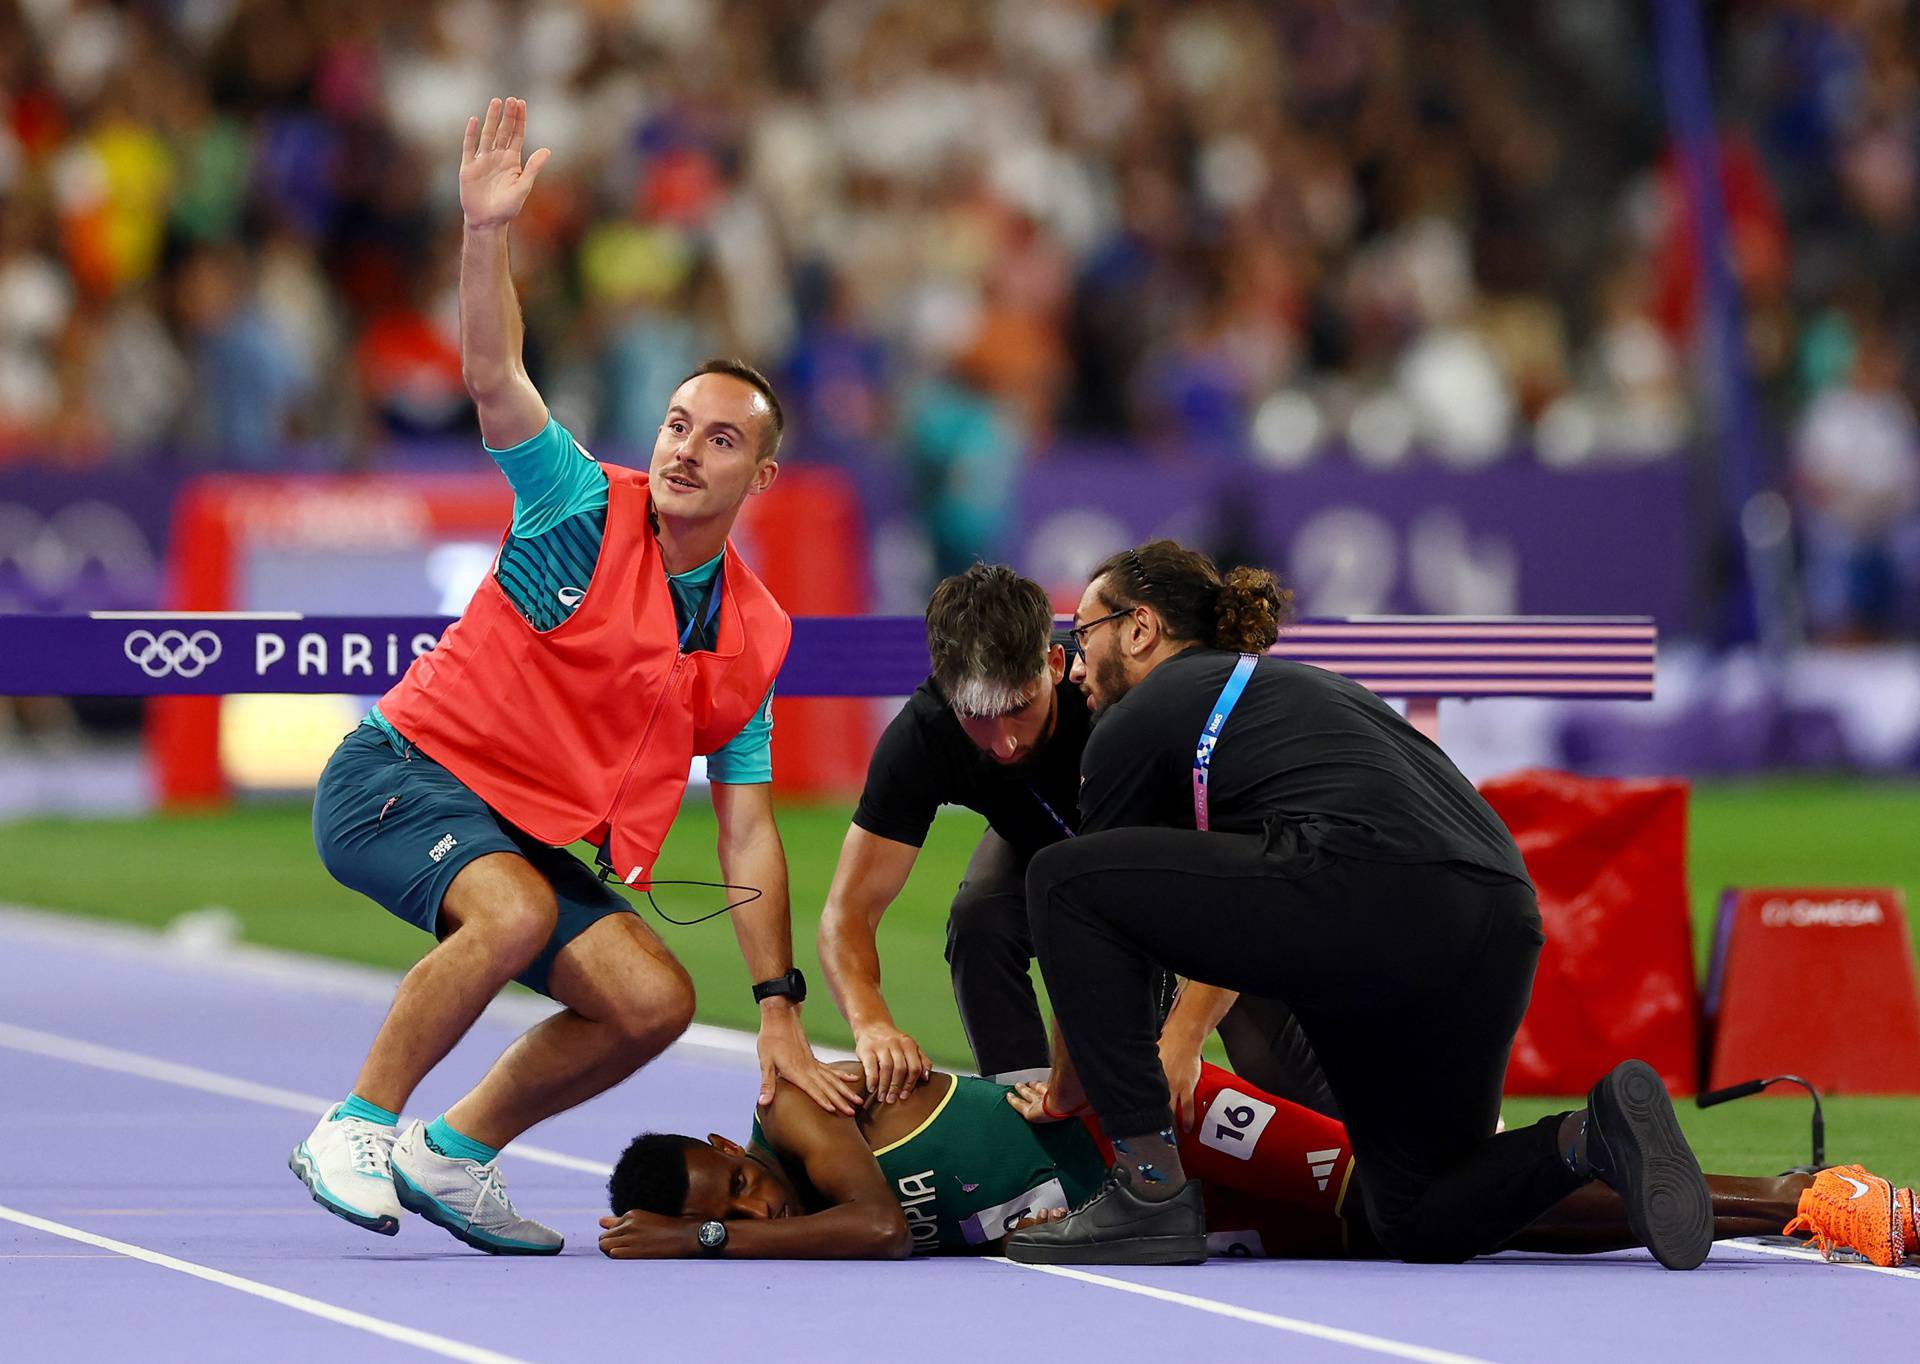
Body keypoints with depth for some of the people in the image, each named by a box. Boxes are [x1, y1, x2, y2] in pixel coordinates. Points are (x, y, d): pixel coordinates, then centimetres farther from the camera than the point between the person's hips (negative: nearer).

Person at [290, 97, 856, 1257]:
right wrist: (488, 235, -41)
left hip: (536, 837, 6)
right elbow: (494, 377, -26)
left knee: (654, 998, -10)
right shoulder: (587, 509, -10)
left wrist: (781, 1009, -2)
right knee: (515, 911, -35)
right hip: (398, 771, -6)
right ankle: (356, 1130, -20)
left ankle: (454, 1155, 8)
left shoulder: (754, 635, 3)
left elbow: (748, 832, 5)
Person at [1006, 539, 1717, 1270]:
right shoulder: (1292, 687, 36)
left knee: (1063, 880, 5)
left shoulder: (1136, 722, 13)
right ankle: (1589, 1138, -7)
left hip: (1369, 894, -8)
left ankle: (1151, 1191, -1)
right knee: (1420, 1223, 23)